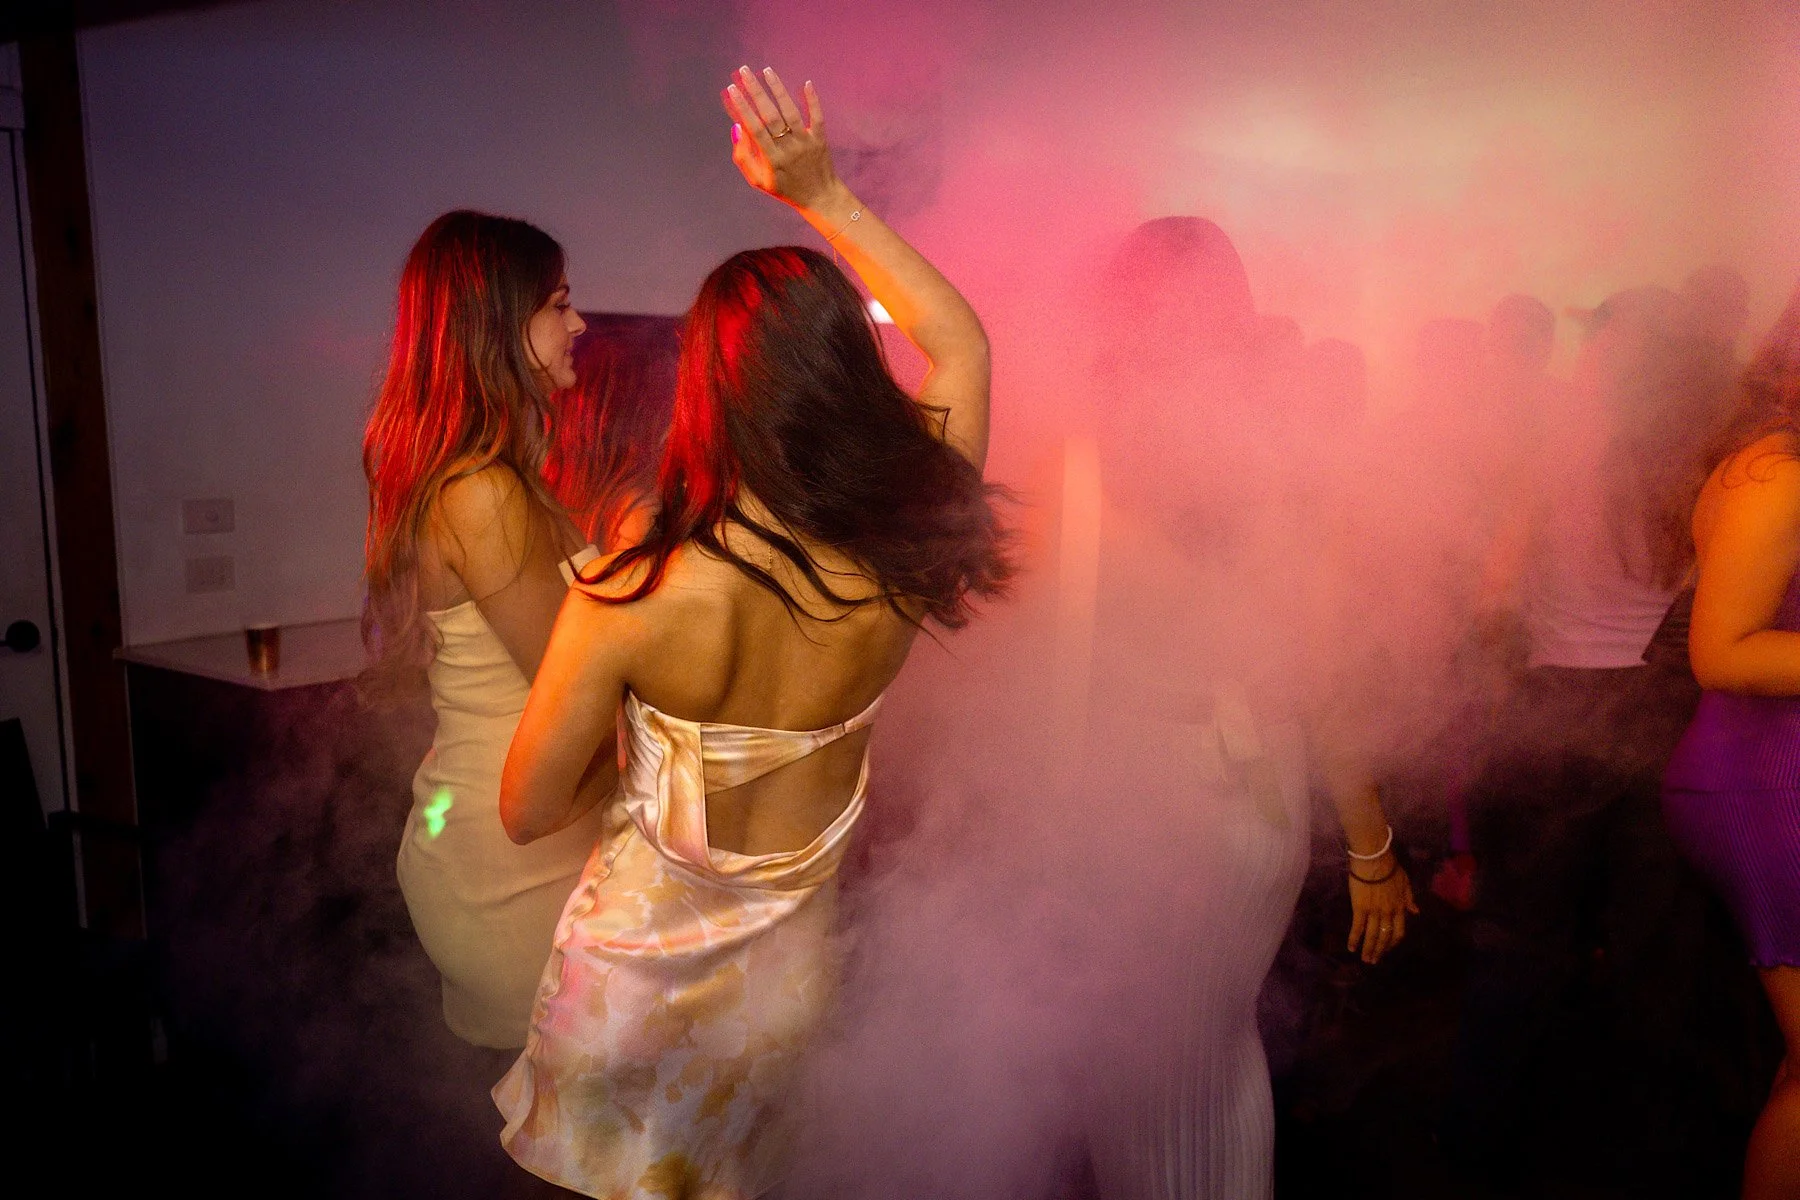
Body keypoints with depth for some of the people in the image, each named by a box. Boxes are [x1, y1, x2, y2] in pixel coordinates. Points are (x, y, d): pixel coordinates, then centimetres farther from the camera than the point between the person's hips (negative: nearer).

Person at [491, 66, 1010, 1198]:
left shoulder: (632, 594, -28)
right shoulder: (905, 565, -20)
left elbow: (529, 811, -14)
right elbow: (960, 337, -2)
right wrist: (823, 194, -3)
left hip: (635, 967, -2)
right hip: (789, 975, 3)